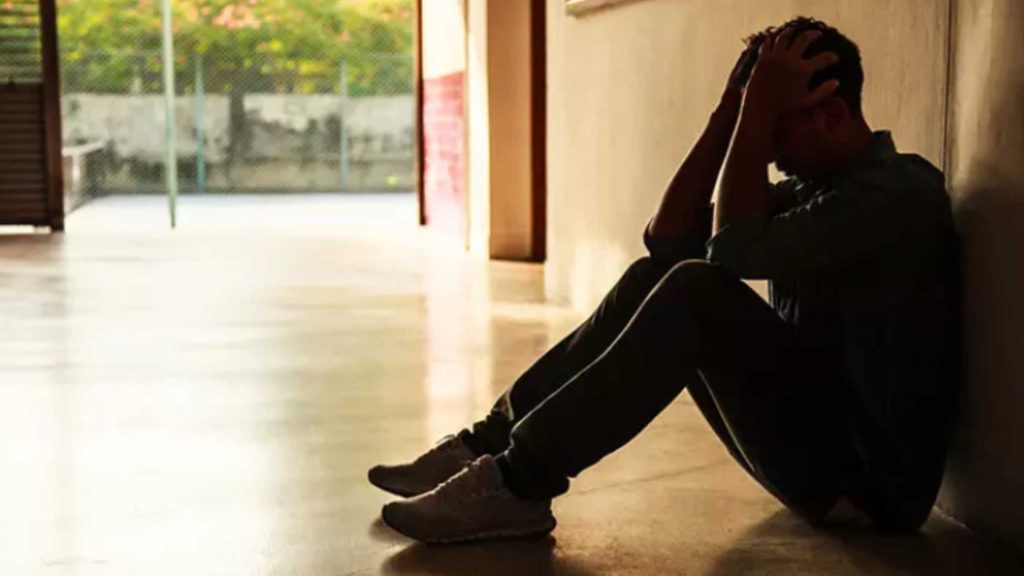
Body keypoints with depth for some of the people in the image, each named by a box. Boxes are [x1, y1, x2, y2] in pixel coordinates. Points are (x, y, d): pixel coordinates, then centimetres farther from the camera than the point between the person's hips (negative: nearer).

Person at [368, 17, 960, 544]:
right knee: (652, 278, 1)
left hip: (866, 480, -9)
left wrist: (759, 110, -17)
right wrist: (732, 109, -2)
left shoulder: (900, 193, -15)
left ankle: (518, 482, -23)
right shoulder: (815, 185, 13)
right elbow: (669, 239, 5)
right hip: (812, 443, 9)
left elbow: (734, 249, -24)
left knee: (698, 292, -26)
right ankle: (494, 443, -3)